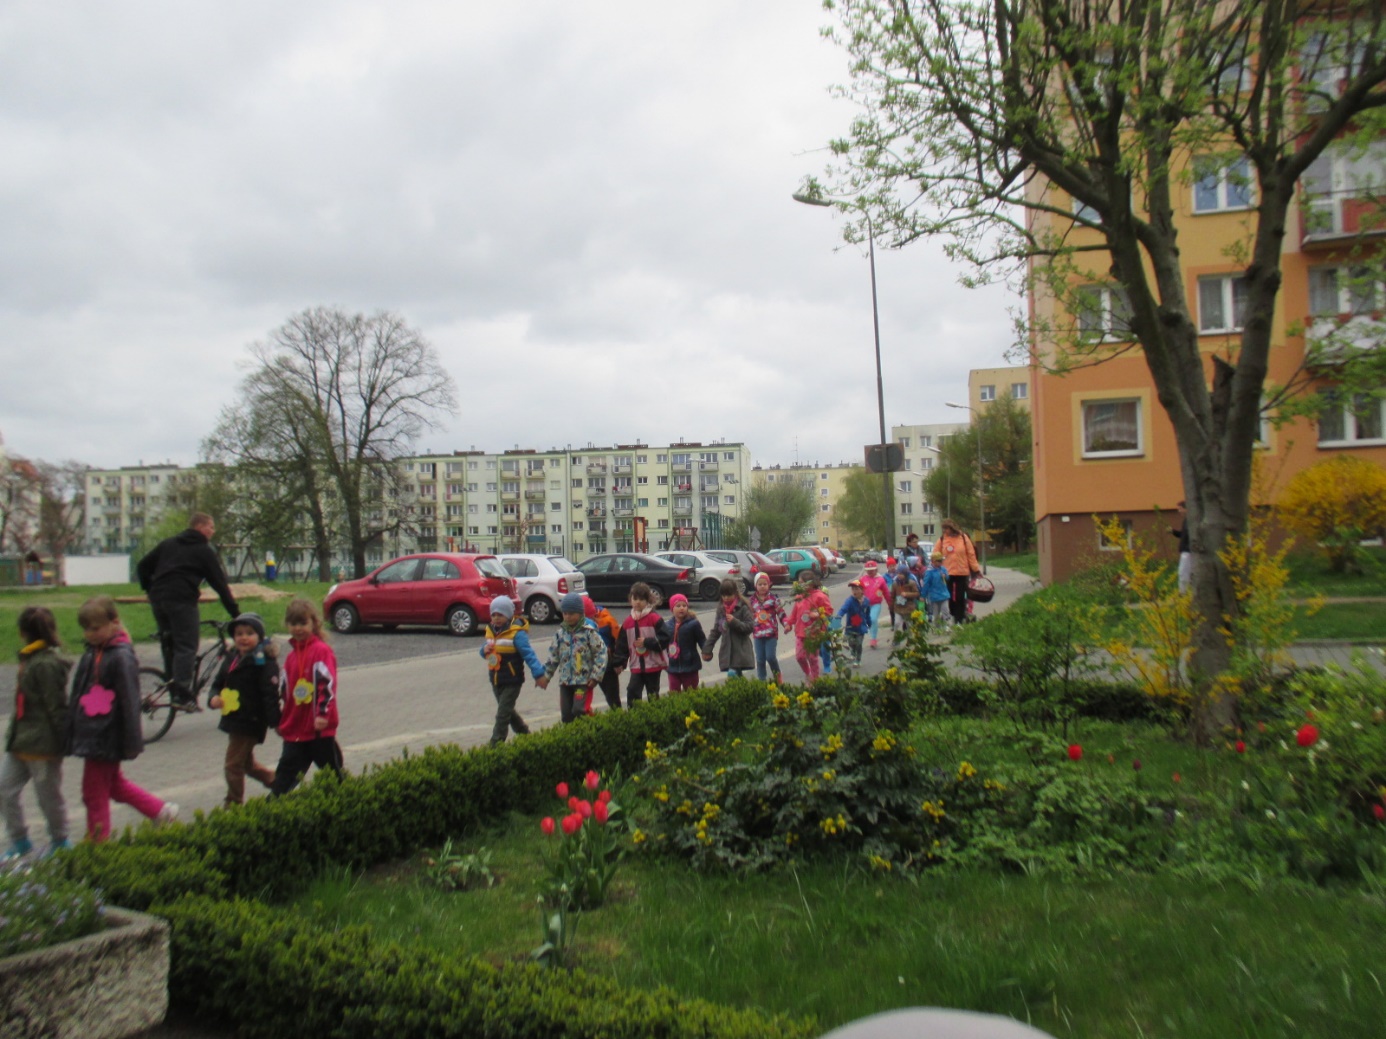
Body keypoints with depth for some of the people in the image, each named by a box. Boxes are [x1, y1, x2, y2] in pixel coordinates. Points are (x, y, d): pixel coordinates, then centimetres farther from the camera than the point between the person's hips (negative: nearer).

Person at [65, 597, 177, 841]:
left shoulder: (121, 657, -19)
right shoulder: (91, 654, 8)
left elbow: (130, 702, -19)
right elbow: (79, 696, 17)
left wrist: (131, 742, -18)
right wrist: (72, 734, 20)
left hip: (105, 738, -9)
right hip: (91, 735, 9)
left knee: (95, 793, 2)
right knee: (114, 784, 20)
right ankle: (161, 811, 29)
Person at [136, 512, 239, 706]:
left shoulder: (168, 543, 21)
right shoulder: (204, 551, 5)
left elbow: (143, 567, 17)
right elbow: (220, 584, 2)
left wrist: (151, 590, 24)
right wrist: (236, 613, 3)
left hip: (157, 600, 6)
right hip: (182, 600, -6)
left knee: (168, 645, 15)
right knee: (186, 647, -6)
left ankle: (173, 692, 17)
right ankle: (183, 696, -13)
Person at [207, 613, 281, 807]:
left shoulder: (263, 661, -15)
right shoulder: (231, 660, 11)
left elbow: (270, 694, -19)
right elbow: (218, 683, 17)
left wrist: (275, 722, -21)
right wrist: (214, 698, -6)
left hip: (250, 722, -9)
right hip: (233, 720, 9)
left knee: (233, 766, -2)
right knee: (247, 763, 20)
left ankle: (234, 804, 11)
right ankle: (278, 781, 34)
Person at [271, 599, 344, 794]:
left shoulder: (322, 650, -12)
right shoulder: (291, 656, 12)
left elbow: (327, 683, -19)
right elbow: (285, 690, 19)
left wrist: (323, 713, -24)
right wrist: (280, 719, 21)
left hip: (320, 729, -6)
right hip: (295, 729, 7)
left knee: (332, 772, 7)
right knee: (285, 773, 8)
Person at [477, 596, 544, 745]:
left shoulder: (516, 633, -17)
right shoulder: (490, 630, 5)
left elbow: (528, 654, -20)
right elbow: (482, 651, 14)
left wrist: (538, 674, -27)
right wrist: (484, 650, -12)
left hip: (512, 681, -8)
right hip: (496, 681, 8)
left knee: (503, 714, -6)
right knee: (508, 711, 20)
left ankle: (495, 745, 0)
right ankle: (525, 733, 38)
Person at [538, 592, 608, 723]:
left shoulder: (589, 631, -8)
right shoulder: (560, 632, 7)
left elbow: (601, 652, -8)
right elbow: (553, 655, 15)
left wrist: (595, 676, -12)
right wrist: (546, 675, 12)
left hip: (584, 681, -5)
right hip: (565, 681, 5)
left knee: (579, 712, -13)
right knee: (566, 714, 6)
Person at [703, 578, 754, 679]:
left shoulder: (743, 608, -6)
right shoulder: (721, 611, 10)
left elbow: (750, 626, -10)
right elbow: (715, 631, 15)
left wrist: (735, 622, -20)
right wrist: (707, 649, 12)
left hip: (740, 653, -5)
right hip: (727, 653, 5)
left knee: (733, 674, -15)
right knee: (736, 677, 5)